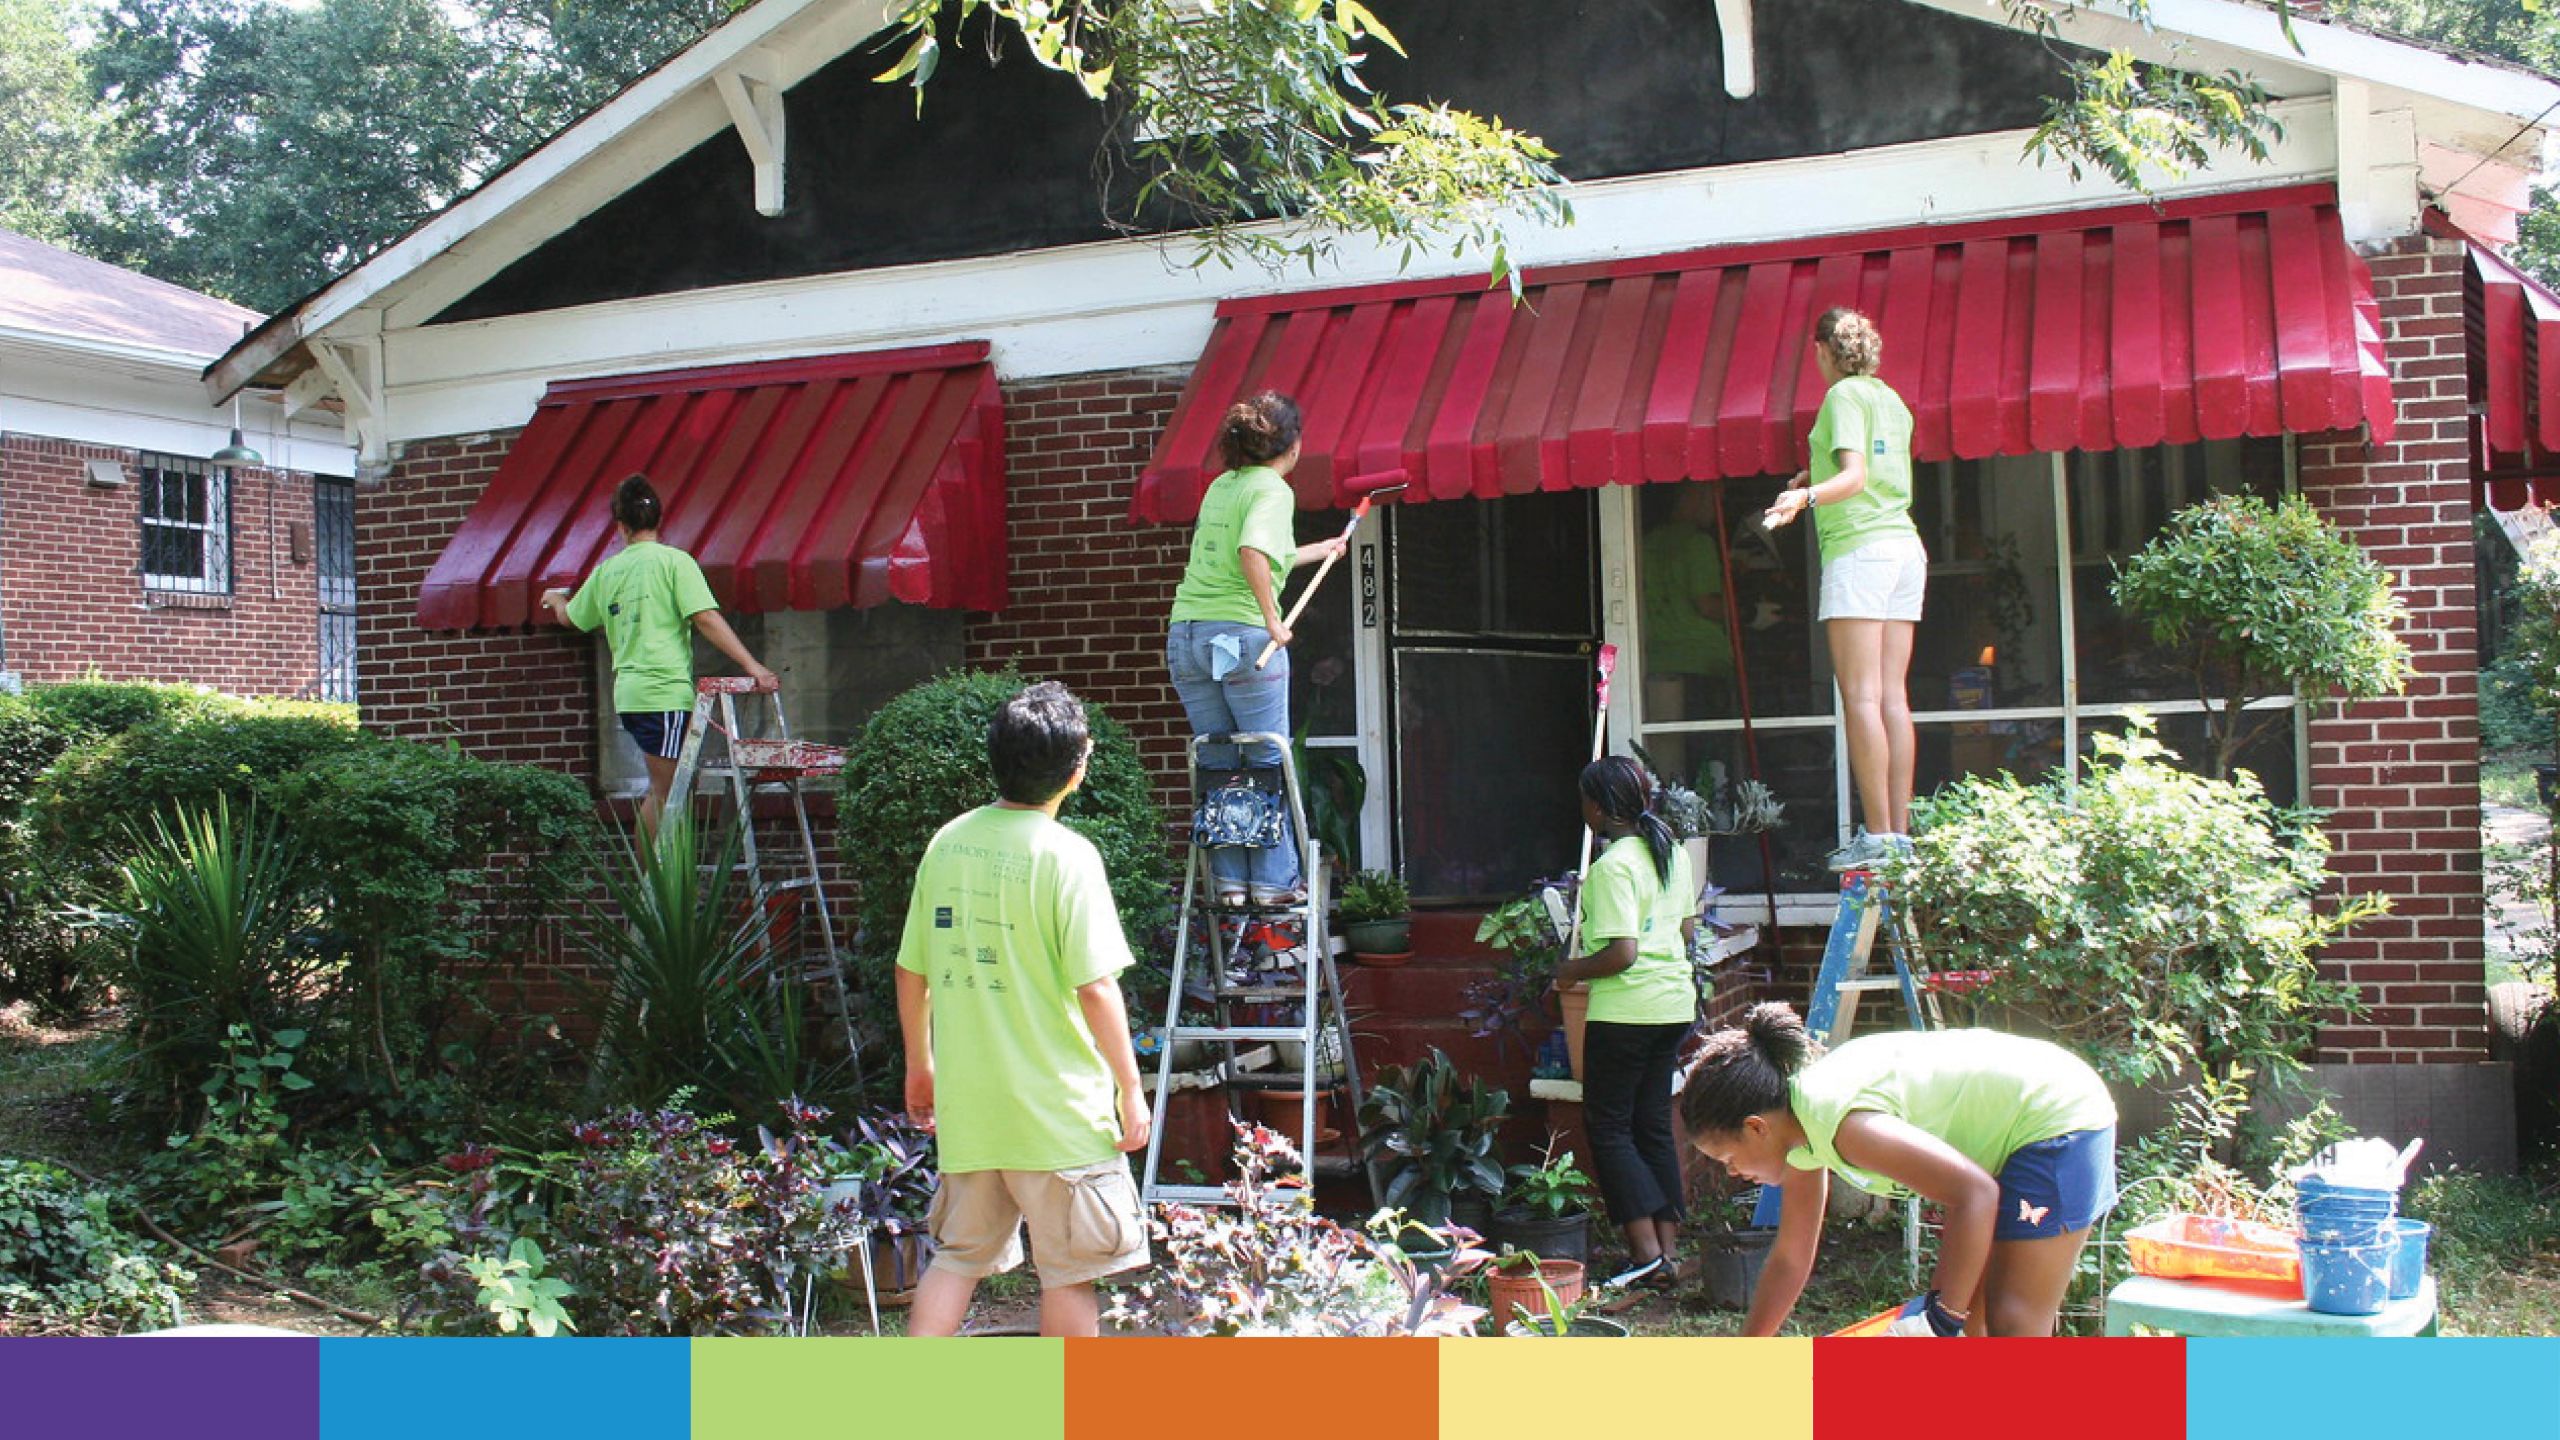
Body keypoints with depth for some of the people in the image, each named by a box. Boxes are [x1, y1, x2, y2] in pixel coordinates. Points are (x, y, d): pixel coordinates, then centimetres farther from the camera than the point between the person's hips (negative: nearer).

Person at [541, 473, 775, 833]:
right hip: (667, 693, -6)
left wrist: (555, 599, 51)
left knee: (660, 790, 14)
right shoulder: (673, 560, -4)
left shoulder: (606, 571, 13)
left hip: (629, 693, 6)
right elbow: (706, 619, -13)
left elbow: (569, 616, 28)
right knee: (664, 794, -3)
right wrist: (753, 667, -14)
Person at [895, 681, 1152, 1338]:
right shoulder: (1066, 855, -14)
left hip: (966, 1103, 6)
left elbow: (911, 972, 9)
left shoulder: (948, 843, 3)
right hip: (1058, 1106, -5)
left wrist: (920, 1064, 22)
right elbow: (1095, 989, -16)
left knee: (958, 1257, 17)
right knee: (1070, 1270, 7)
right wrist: (1130, 1089, -7)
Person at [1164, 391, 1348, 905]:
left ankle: (1229, 879, 12)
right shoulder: (1273, 490, -5)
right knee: (1270, 763, 4)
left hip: (1186, 635, 7)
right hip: (1242, 633, -7)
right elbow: (1253, 553, -25)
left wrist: (1321, 550, 43)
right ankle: (1273, 879, 7)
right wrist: (1272, 619, -16)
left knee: (1217, 765, 11)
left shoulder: (1220, 486, 18)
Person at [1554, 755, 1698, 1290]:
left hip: (1625, 1010, -8)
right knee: (1654, 1125, 13)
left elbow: (1622, 953, -23)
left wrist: (1572, 970, -7)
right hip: (1675, 1003, 8)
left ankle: (1647, 1251, -3)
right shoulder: (1672, 852, 8)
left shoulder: (1612, 867, -18)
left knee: (1608, 1126, 2)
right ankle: (1667, 1246, 14)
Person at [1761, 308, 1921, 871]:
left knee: (1860, 697, -11)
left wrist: (1807, 496, -34)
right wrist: (1817, 474, 46)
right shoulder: (1892, 399, 19)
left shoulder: (1844, 396, -5)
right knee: (1893, 697, 5)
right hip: (1905, 547, 8)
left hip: (1859, 547, -8)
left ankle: (1876, 835, -16)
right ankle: (1900, 832, 2)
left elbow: (1856, 476, -18)